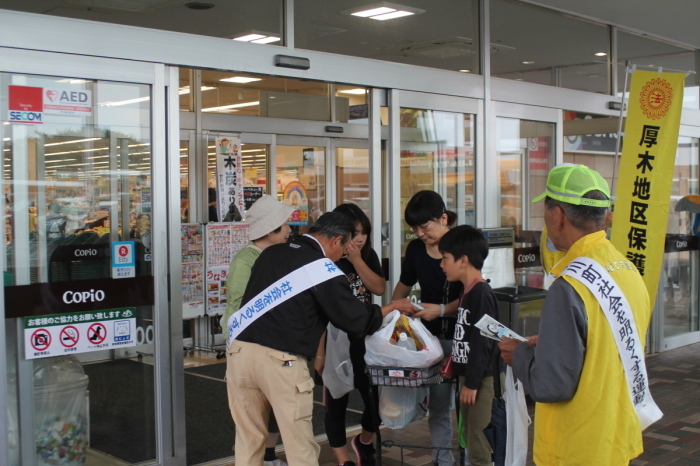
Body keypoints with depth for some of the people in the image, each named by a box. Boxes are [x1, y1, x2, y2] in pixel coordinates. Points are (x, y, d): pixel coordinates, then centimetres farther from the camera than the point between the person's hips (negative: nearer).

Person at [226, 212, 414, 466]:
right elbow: (357, 320, 2)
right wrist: (392, 307, 18)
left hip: (240, 350, 6)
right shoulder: (324, 270, -5)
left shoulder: (271, 253, 14)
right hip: (280, 360, -6)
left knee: (248, 440, 15)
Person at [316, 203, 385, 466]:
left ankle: (364, 442, 36)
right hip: (335, 345, -5)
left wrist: (356, 260, -16)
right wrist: (319, 353, -13)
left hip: (366, 342, 5)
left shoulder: (368, 256, 3)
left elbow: (380, 289, -7)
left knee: (378, 399, 7)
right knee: (336, 404, 3)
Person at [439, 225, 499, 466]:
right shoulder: (468, 292, 13)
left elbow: (483, 342, -20)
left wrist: (472, 383, -19)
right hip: (468, 376, 10)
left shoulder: (481, 293, -17)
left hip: (480, 379, -10)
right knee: (471, 443, 17)